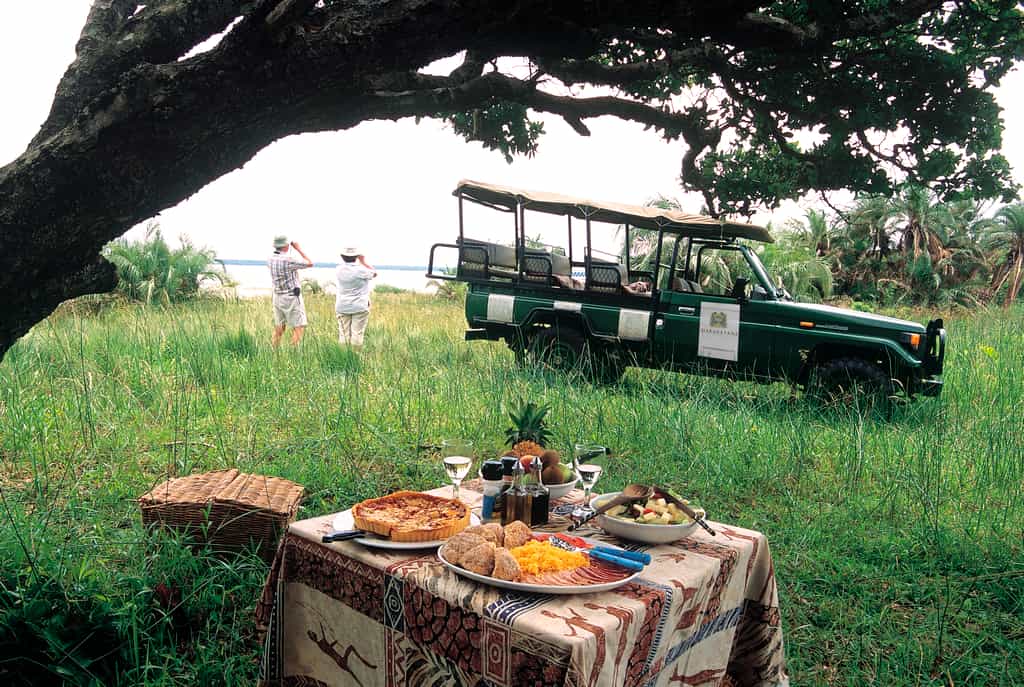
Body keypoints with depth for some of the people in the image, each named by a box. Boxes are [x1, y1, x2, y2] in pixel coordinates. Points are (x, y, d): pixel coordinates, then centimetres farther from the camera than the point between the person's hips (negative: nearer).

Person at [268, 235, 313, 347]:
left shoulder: (270, 260, 3)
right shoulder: (289, 259, -19)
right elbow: (310, 263, -9)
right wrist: (298, 249, -2)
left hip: (277, 297, 8)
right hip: (292, 298, -8)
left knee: (278, 329, 13)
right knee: (299, 328, -3)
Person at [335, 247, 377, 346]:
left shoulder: (340, 269, 0)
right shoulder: (360, 270, -14)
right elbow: (374, 273, 3)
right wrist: (363, 262, 8)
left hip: (342, 307, 4)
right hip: (359, 306, -4)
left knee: (344, 333, 6)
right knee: (357, 333, -3)